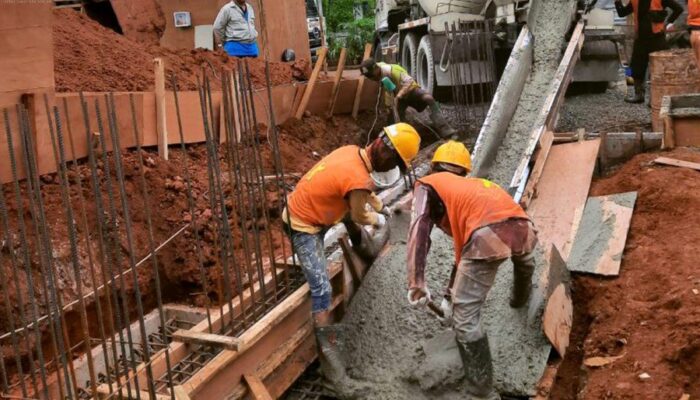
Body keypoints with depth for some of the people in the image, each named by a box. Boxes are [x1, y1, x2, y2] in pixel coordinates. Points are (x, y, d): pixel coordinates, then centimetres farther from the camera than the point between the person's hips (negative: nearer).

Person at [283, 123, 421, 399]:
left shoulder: (353, 152, -2)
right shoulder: (359, 180, -30)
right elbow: (358, 217, -10)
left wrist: (380, 207, 29)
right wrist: (379, 220, 10)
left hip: (301, 210, 11)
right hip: (303, 226, -11)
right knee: (322, 290, -14)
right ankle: (334, 374, -15)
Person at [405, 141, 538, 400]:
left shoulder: (427, 184, 24)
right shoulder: (470, 186, 40)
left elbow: (419, 229, 3)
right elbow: (464, 247, 43)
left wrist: (416, 283, -2)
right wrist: (452, 295, 47)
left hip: (488, 235, -7)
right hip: (523, 227, 7)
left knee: (465, 317, 6)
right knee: (524, 259, 43)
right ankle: (520, 298, 70)